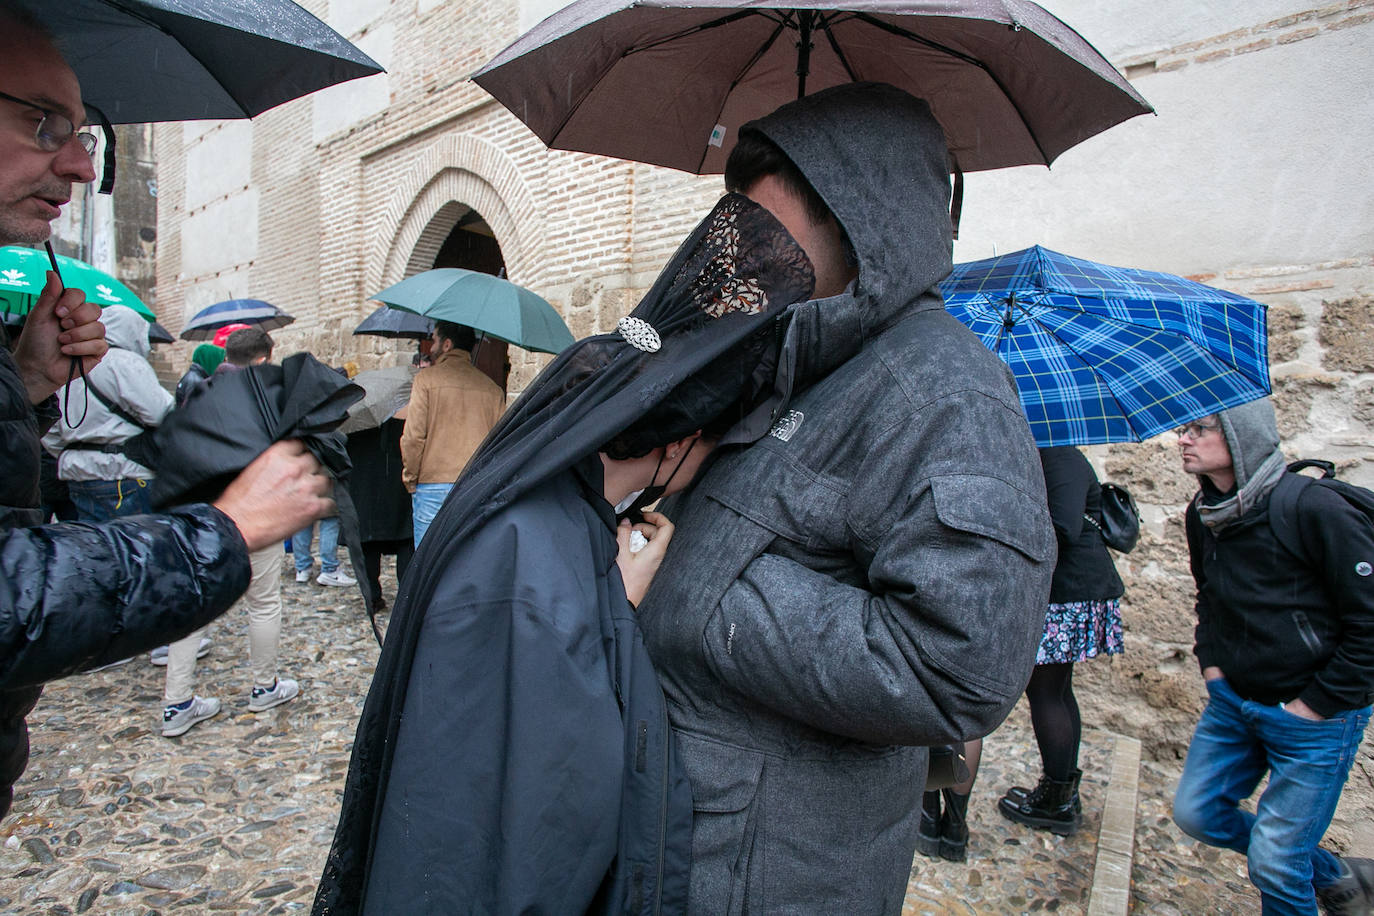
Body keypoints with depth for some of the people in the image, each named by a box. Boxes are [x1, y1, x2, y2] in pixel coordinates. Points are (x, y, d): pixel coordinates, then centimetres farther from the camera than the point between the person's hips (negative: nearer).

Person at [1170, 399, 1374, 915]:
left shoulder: (1314, 510, -20)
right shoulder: (1202, 515, 2)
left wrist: (1315, 705, -14)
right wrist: (1211, 663, 9)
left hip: (1315, 718, -7)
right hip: (1233, 702, 7)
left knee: (1272, 860, -2)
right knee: (1195, 812, 11)